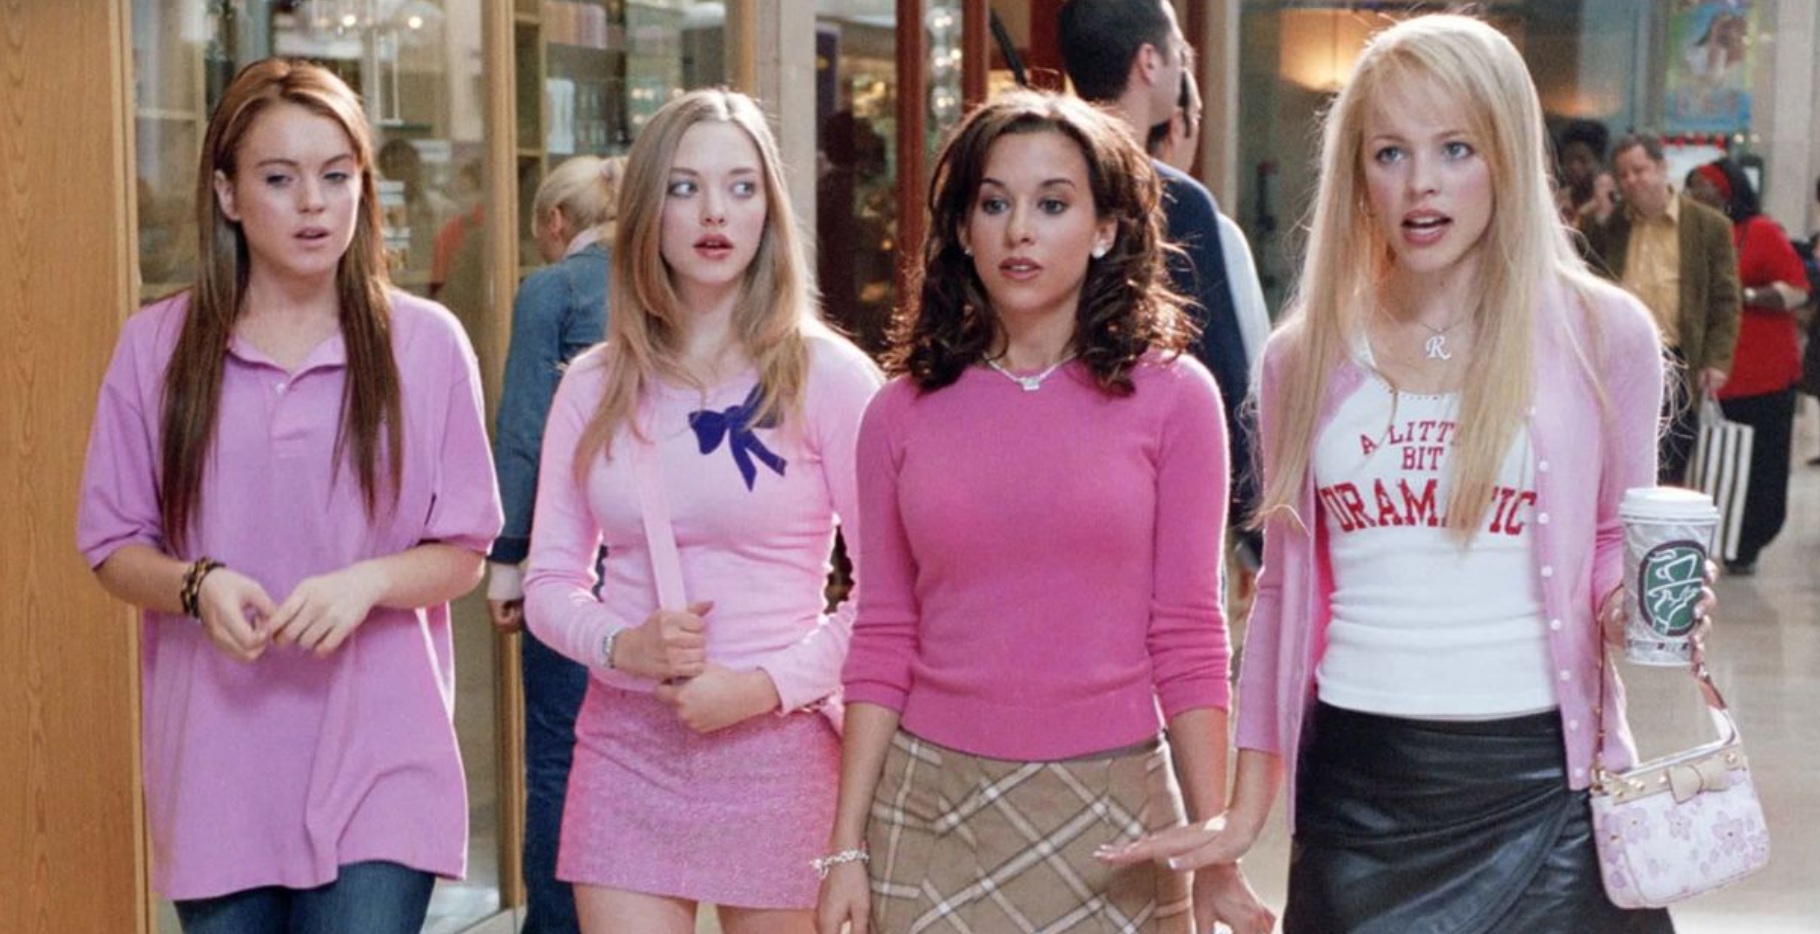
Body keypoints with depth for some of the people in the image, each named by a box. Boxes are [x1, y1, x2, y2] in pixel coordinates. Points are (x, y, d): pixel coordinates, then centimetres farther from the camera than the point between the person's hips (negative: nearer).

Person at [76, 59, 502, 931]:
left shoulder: (425, 343, 0)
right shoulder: (155, 346, 3)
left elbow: (461, 555, 3)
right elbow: (113, 549, 6)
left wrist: (367, 581, -17)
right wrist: (197, 586, -15)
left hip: (376, 770, -1)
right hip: (217, 779, 2)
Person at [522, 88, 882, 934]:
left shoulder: (828, 378, -5)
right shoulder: (595, 387, 6)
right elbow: (550, 581, 9)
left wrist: (768, 684, -16)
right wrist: (622, 645, -11)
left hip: (776, 747, -2)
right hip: (623, 746, 3)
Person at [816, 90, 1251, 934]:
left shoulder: (1171, 396, -2)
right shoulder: (904, 411, 3)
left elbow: (1189, 641, -2)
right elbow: (881, 642, 4)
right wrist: (846, 849, 1)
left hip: (1109, 804, -1)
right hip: (930, 805, 1)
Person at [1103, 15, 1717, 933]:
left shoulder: (1600, 333, -2)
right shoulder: (1305, 357, 5)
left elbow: (1615, 545, 9)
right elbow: (1284, 590, 11)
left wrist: (1632, 602, -15)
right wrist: (1245, 812, 9)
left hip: (1540, 780, -2)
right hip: (1355, 787, 2)